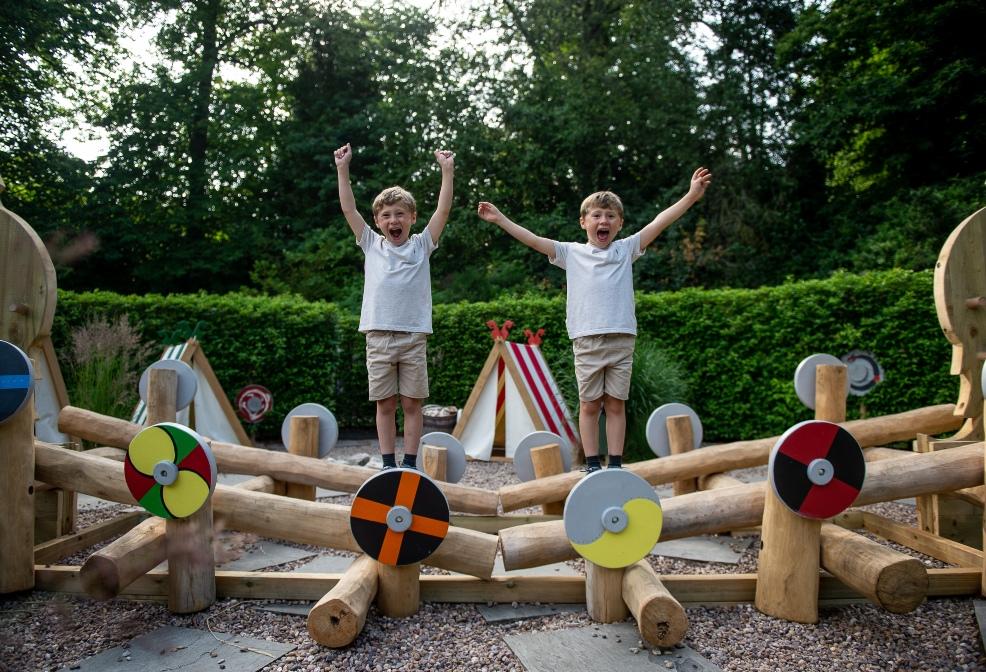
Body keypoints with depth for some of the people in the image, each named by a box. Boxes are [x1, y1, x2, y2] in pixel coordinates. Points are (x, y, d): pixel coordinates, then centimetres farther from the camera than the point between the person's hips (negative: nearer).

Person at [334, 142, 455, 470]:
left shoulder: (421, 245, 7)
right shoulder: (371, 245, 9)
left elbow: (443, 210, -1)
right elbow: (349, 209, 6)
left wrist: (447, 170, -5)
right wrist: (343, 169, 2)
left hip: (414, 336, -1)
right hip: (378, 336, 1)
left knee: (412, 404, 4)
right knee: (385, 404, 7)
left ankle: (410, 464, 14)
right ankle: (388, 465, 16)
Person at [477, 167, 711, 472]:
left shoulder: (626, 249, 12)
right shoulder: (572, 253, 10)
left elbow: (660, 222, 6)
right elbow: (533, 240, 7)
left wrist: (692, 195, 0)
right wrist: (500, 219, 3)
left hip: (622, 339, 1)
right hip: (587, 341, 0)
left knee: (616, 404, 6)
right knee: (589, 404, 5)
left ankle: (616, 463, 12)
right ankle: (592, 464, 13)